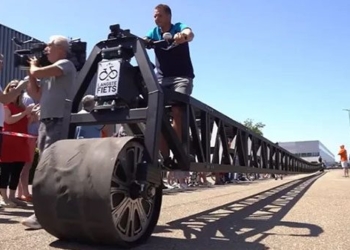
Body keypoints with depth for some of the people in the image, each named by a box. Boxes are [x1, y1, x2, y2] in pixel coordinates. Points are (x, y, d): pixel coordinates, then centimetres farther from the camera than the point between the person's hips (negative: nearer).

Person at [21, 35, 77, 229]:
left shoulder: (66, 64, -2)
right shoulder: (49, 72, 23)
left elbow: (37, 73, -14)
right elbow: (36, 95, 20)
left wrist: (33, 65, 9)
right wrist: (31, 71, 17)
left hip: (58, 123, -9)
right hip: (45, 122, 9)